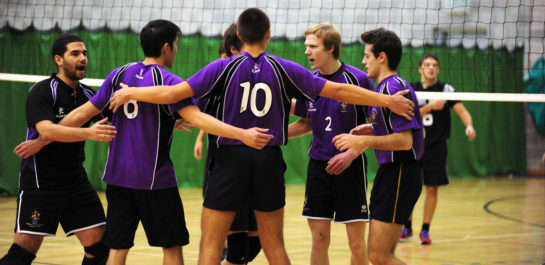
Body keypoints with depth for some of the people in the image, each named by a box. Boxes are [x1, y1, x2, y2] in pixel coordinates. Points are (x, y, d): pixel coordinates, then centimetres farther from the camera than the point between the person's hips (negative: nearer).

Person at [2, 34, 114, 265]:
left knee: (99, 244, -1)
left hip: (76, 181, 6)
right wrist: (89, 133, -36)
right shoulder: (41, 92, -10)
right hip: (39, 182, -6)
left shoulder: (87, 95, 9)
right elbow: (47, 130, -25)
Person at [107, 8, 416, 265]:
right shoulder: (285, 70, 0)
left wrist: (130, 93, 6)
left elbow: (171, 94, -10)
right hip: (269, 163, 2)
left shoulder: (223, 68, -4)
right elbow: (338, 91, -1)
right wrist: (389, 101, 6)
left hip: (231, 161, -2)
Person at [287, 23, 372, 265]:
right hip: (318, 166, 4)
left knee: (357, 244, -2)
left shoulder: (358, 79, -10)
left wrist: (351, 153, -17)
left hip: (350, 167, -4)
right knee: (319, 240, 4)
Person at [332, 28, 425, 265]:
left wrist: (362, 141, -21)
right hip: (389, 173, 10)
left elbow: (405, 140, -23)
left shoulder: (394, 88, -16)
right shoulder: (385, 87, 16)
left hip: (399, 175, -10)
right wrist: (374, 130, 17)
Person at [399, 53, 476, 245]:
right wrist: (430, 107, -20)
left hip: (436, 146, -1)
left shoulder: (445, 89, -2)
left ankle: (425, 231, 10)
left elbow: (461, 110, -10)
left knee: (432, 189, -1)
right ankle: (407, 227, 19)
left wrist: (469, 125, -30)